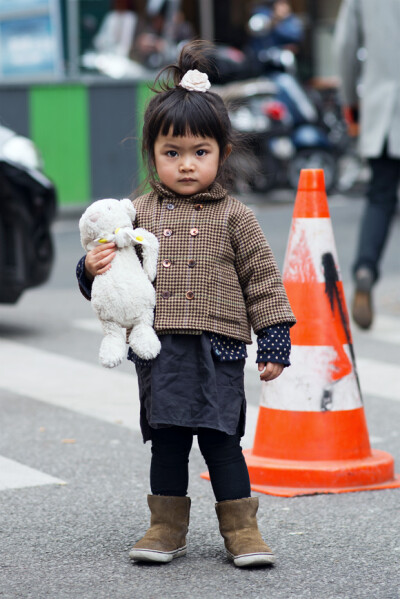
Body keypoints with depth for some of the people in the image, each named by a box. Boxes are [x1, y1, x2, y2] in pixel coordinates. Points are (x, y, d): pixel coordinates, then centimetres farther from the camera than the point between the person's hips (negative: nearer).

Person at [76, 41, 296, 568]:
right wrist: (94, 269, -11)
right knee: (166, 441, 9)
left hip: (218, 348, -2)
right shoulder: (140, 214, 7)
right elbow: (120, 279, 12)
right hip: (159, 350, 2)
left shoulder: (234, 218, 2)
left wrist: (274, 342, -1)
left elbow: (262, 282, 3)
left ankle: (241, 528, 12)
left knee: (222, 440, 1)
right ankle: (167, 527, 20)